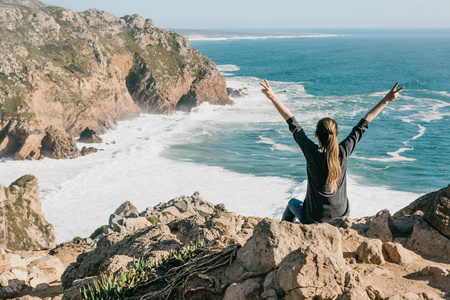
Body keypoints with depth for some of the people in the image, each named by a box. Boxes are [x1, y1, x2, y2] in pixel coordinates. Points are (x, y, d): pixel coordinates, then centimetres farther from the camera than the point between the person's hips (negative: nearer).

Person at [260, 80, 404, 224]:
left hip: (314, 219, -2)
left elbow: (293, 125, -16)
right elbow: (363, 123, -8)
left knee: (293, 203, 32)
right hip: (341, 215, 2)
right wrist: (386, 100, 0)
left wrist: (273, 98, -11)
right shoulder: (344, 152, -16)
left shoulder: (312, 153, -22)